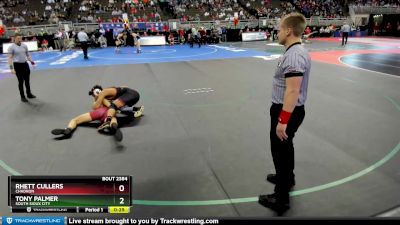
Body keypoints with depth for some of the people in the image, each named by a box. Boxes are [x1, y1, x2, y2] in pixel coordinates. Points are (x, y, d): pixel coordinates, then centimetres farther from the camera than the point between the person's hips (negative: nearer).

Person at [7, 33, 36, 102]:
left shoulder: (24, 45, 6)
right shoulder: (11, 47, -8)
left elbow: (28, 55, 15)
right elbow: (10, 58, -10)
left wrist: (32, 62, 6)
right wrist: (11, 68, -17)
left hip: (25, 64, 4)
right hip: (17, 65, -4)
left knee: (27, 80, 13)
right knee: (21, 81, 3)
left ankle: (29, 94, 29)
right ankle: (22, 96, 15)